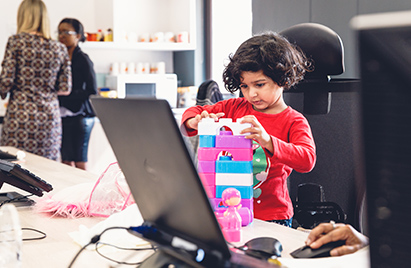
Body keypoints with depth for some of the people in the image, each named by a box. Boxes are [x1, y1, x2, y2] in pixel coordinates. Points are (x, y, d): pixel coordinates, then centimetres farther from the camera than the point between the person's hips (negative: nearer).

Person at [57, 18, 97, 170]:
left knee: (79, 163, -3)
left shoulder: (82, 60, -8)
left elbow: (92, 92, -12)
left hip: (78, 116, -7)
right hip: (63, 116, 7)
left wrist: (63, 94, -18)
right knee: (66, 161, 8)